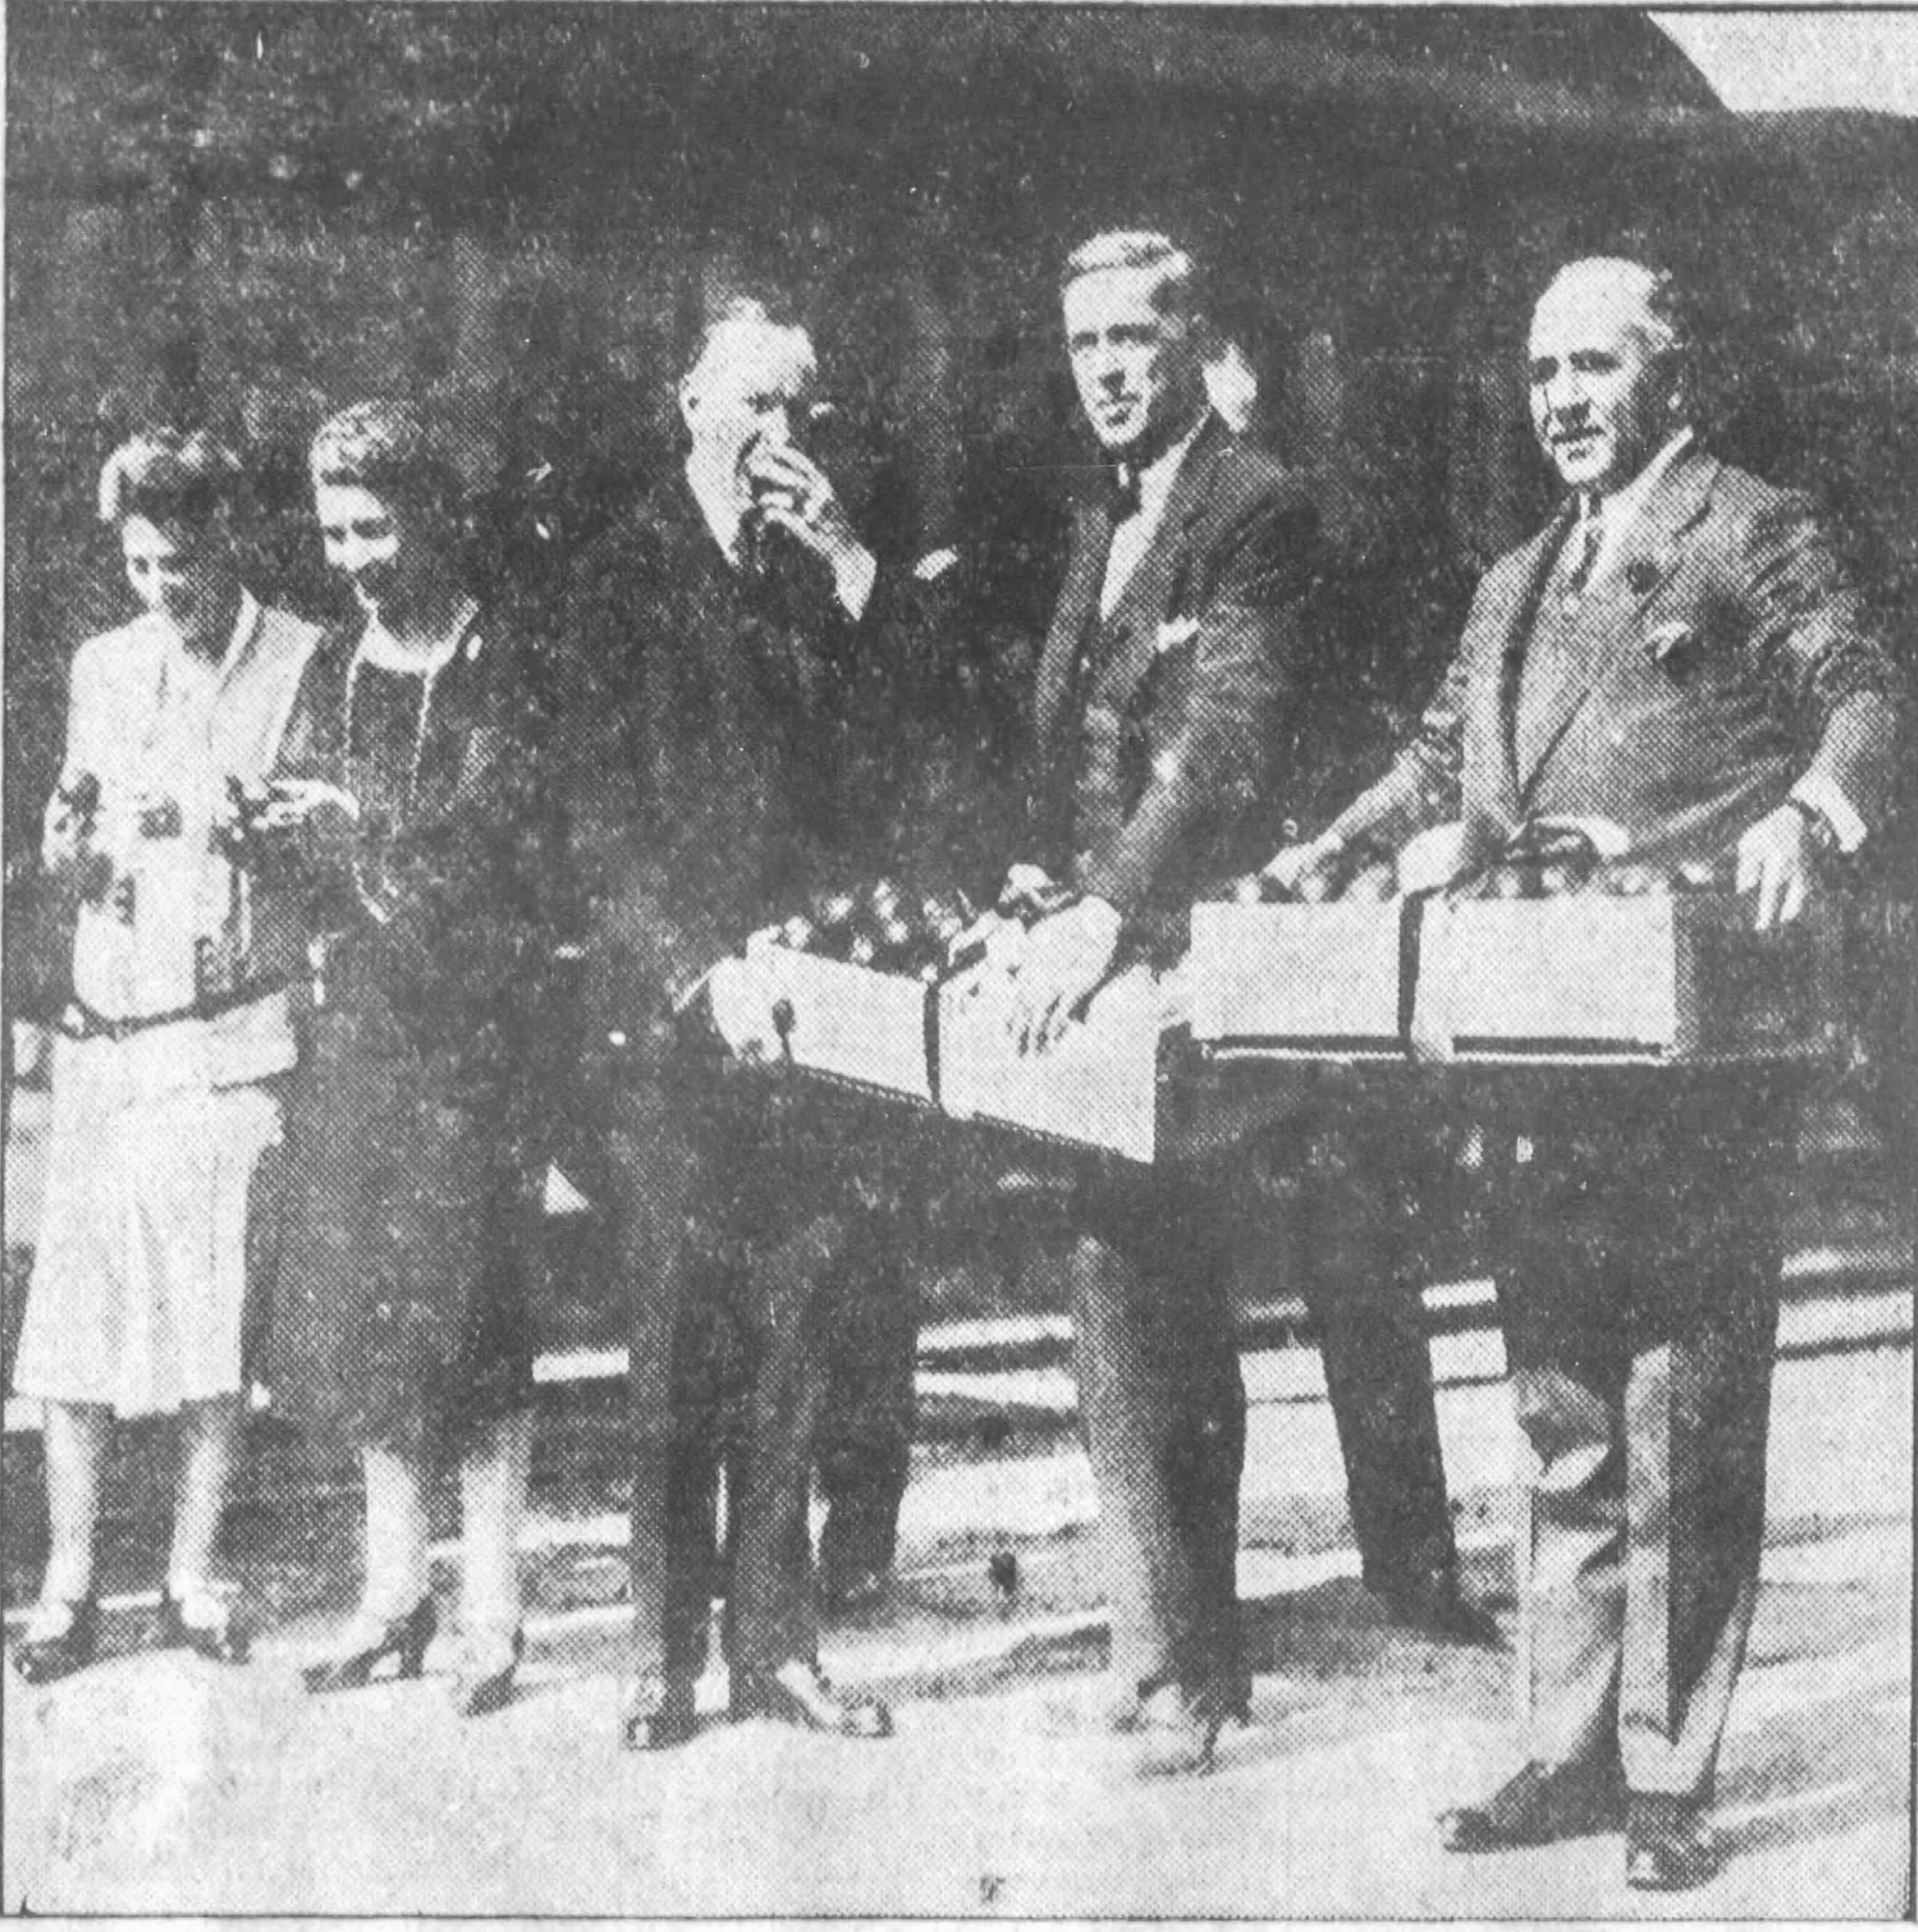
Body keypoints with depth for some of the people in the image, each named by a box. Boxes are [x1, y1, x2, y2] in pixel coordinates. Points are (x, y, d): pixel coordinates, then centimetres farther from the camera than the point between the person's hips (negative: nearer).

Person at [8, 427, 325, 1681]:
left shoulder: (305, 664, 0)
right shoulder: (102, 665, 13)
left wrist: (250, 825, -16)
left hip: (234, 1040, -3)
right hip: (105, 1036, 3)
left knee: (222, 1321, 2)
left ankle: (194, 1576, 15)